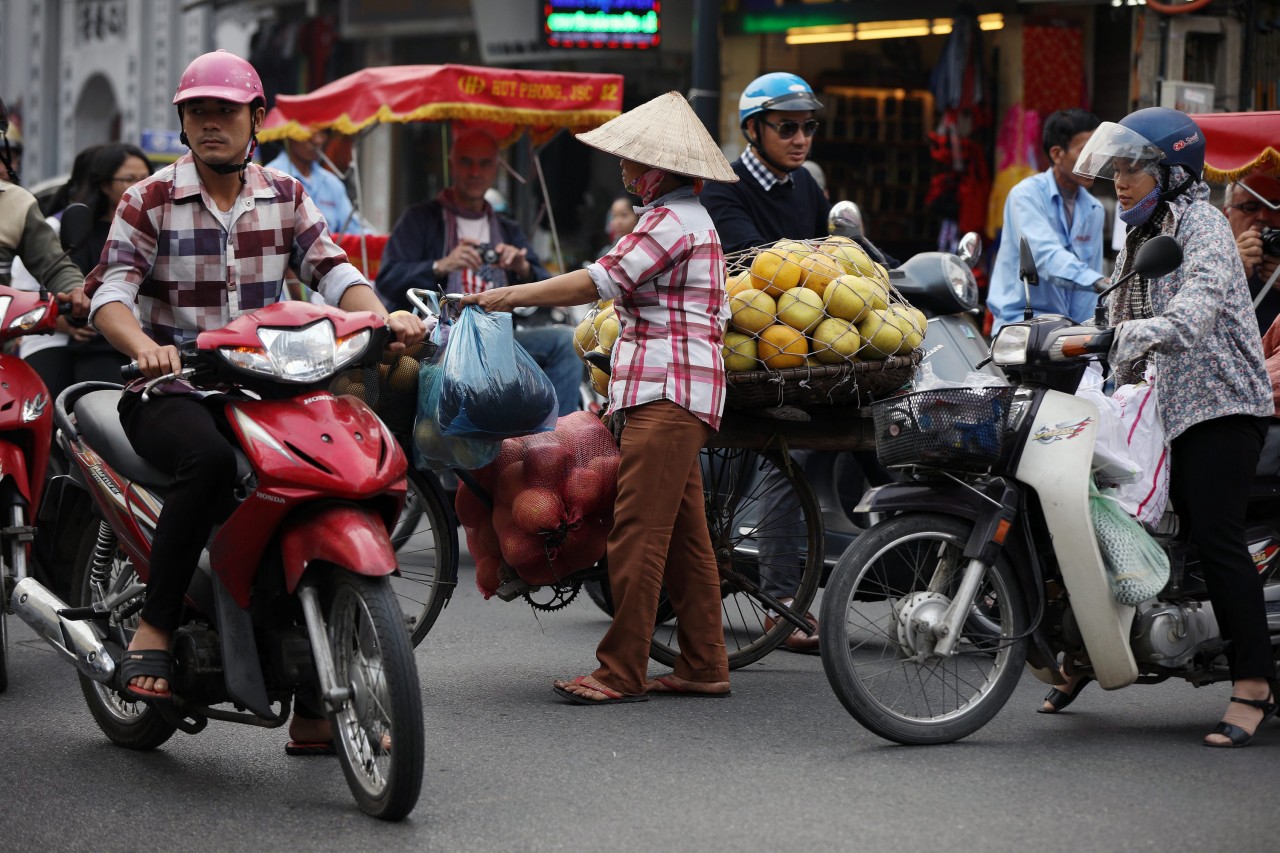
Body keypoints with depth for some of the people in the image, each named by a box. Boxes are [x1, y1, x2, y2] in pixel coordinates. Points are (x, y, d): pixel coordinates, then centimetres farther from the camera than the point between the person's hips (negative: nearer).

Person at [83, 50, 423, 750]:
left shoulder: (286, 198, 12)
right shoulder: (148, 202, 1)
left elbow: (331, 271, 2)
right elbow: (112, 292, -10)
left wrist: (382, 315, -20)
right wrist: (144, 346, -33)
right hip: (171, 392, -4)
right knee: (210, 460, -39)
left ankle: (315, 705, -3)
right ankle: (154, 628, -25)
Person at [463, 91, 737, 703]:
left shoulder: (672, 221, -11)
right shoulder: (686, 218, 23)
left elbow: (598, 282, -16)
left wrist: (507, 297, -11)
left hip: (667, 390, -11)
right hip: (672, 393, 11)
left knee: (637, 532, -11)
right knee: (683, 534, 11)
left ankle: (621, 672, -11)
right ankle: (703, 667, 14)